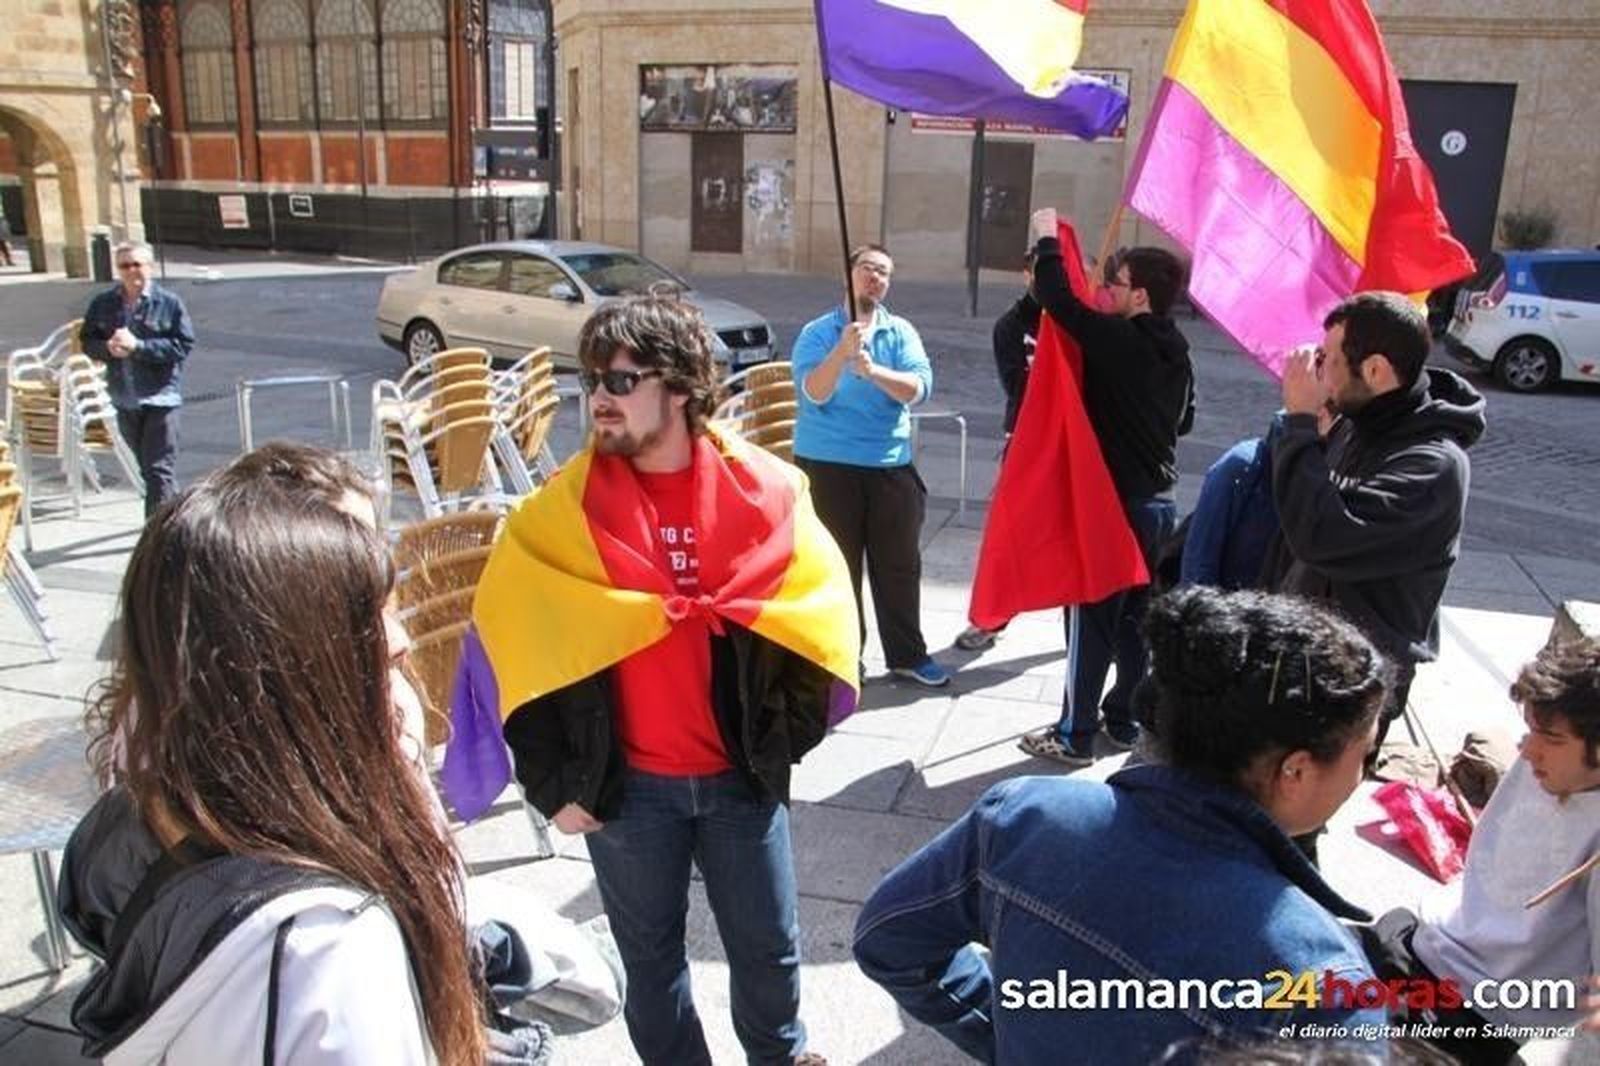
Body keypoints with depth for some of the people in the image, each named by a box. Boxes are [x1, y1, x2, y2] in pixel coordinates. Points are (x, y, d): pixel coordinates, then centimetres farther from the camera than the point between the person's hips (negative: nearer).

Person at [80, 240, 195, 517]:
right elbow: (87, 341, 12)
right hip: (124, 398, 5)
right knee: (147, 469, 17)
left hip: (160, 396, -5)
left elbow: (184, 345, -11)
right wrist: (108, 348, -10)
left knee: (159, 470, -7)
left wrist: (138, 346, -18)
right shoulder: (103, 303, 6)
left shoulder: (169, 302, -7)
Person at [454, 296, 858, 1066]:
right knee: (650, 955, 17)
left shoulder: (765, 491, -7)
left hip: (740, 776, 1)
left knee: (768, 946, 18)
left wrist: (783, 737, -2)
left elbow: (816, 616, 1)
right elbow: (522, 650, -4)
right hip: (626, 786, 0)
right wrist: (553, 783, -5)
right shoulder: (563, 510, -7)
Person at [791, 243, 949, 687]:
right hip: (827, 463, -2)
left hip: (891, 464, 3)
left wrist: (873, 370, -27)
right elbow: (813, 393, -16)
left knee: (899, 563, 9)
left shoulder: (901, 332, 5)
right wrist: (841, 352, -31)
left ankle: (907, 655, 22)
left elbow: (919, 387, -11)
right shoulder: (818, 332, -1)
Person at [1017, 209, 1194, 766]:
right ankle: (1124, 721, 27)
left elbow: (1058, 300, -19)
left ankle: (1075, 735, 9)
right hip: (1159, 502, 8)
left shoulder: (1118, 339, -16)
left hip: (1114, 502, -8)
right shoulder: (1176, 352, 8)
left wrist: (1046, 240, -4)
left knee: (1091, 619, 1)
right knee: (1137, 619, 16)